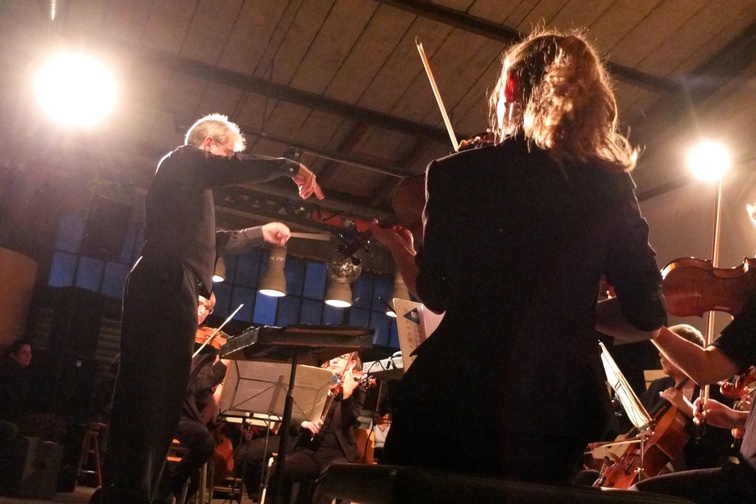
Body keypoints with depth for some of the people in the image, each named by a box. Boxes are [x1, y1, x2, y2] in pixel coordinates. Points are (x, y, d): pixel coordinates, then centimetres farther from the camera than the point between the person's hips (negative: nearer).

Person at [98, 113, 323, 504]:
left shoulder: (191, 179, 31)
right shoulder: (183, 160, 6)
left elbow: (211, 240, 41)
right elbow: (239, 169, -11)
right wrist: (291, 167, 1)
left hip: (168, 289, 10)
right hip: (166, 286, -10)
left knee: (148, 392, 6)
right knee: (157, 390, -17)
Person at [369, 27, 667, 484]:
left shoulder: (458, 173, -5)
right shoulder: (610, 185, 1)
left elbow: (436, 295, 2)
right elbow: (647, 318, 1)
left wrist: (398, 245, 21)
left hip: (455, 399, -2)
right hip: (557, 409, 2)